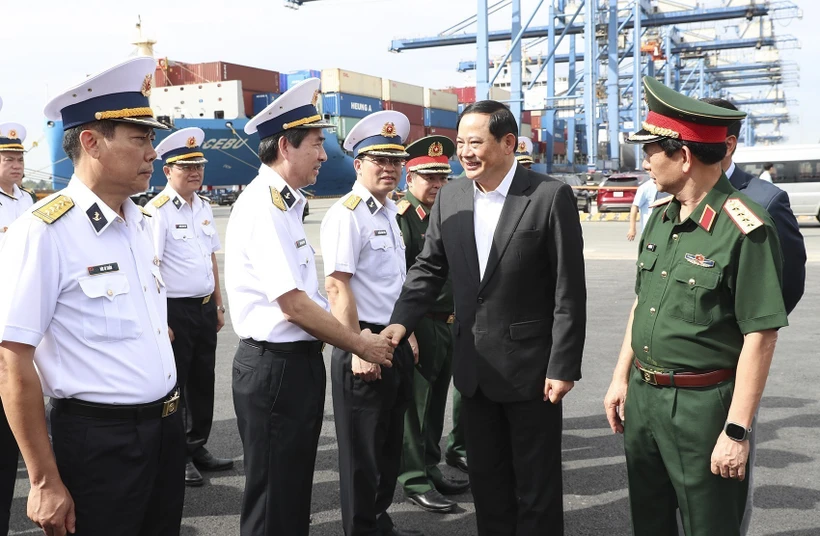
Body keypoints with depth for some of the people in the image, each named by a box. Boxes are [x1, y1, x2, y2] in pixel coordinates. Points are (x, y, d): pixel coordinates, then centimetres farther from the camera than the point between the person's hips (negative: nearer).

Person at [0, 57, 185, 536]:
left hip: (165, 428, 7)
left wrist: (167, 412, 17)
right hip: (98, 440, -7)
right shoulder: (44, 232, -16)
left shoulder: (141, 224, 7)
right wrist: (45, 483, -15)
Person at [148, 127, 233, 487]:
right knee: (173, 386, 5)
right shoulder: (158, 210, -13)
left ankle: (197, 448, 30)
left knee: (203, 381, 16)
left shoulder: (204, 207, 10)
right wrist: (161, 320, -19)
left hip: (205, 308, 7)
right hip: (175, 309, -7)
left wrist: (218, 304, 17)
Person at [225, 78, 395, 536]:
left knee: (295, 490, 21)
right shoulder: (263, 206, -18)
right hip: (275, 366, -10)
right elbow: (293, 304, -21)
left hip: (298, 360, 10)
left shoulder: (286, 204, 13)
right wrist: (359, 344, -11)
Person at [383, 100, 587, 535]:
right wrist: (401, 321, -9)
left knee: (535, 482, 10)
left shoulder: (551, 196, -12)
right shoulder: (450, 197, 3)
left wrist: (563, 366, -14)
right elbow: (428, 269, 7)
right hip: (474, 365, 5)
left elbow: (569, 290, -12)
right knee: (485, 478, 18)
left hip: (530, 362, -5)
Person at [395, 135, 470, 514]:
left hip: (450, 325, 8)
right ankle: (415, 481, 12)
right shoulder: (400, 219, -12)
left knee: (436, 402, 17)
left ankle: (431, 469, 30)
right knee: (415, 404, 1)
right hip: (419, 326, -7)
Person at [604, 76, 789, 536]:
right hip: (642, 395, 7)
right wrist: (622, 377, 14)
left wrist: (737, 432, -18)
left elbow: (760, 337, -18)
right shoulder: (660, 217, 6)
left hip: (703, 406, -7)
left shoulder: (745, 229, -18)